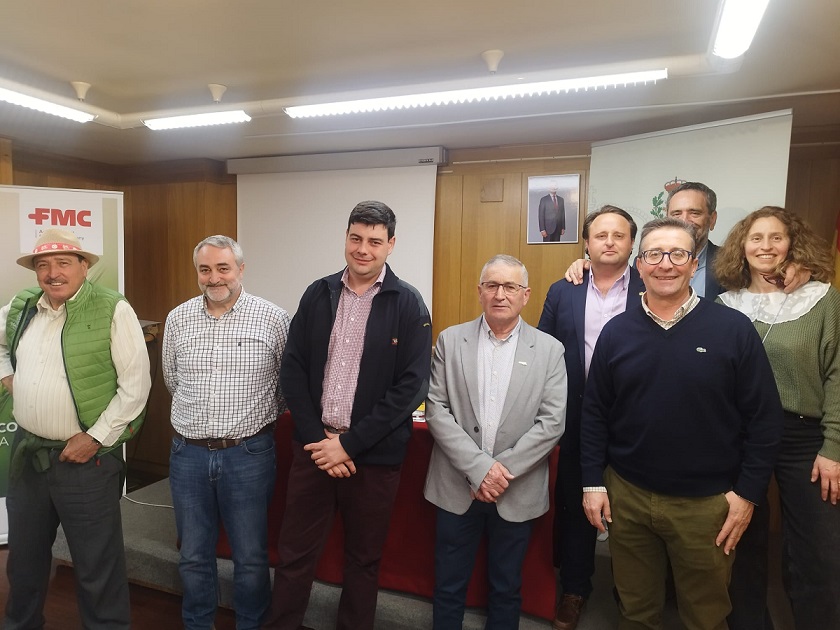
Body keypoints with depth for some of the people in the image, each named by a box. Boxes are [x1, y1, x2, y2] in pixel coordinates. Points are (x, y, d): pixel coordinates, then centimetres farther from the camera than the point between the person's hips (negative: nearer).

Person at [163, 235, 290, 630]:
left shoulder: (273, 319, -7)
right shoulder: (178, 319, 3)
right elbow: (173, 381, 17)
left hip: (249, 453, -3)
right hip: (188, 453, 3)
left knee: (251, 557, 11)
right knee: (193, 556, 18)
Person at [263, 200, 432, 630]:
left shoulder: (407, 305, -7)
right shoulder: (318, 295, 3)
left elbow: (412, 386, -12)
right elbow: (292, 369, 2)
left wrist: (349, 444, -14)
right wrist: (316, 437, -8)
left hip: (374, 455, -2)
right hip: (313, 445, 2)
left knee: (364, 558, 16)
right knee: (294, 553, 13)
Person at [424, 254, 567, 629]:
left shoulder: (549, 350, -2)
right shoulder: (450, 340, -1)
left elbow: (552, 422, -7)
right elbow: (436, 410, -6)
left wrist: (504, 470, -13)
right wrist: (479, 467, -14)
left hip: (518, 493, 0)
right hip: (456, 488, 0)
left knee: (506, 590, 18)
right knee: (448, 588, 15)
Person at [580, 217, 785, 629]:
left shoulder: (734, 329, -8)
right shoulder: (616, 332, -1)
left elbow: (765, 418, -5)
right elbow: (594, 413, 2)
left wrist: (748, 492, -6)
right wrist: (592, 482, 0)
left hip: (706, 503, -1)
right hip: (626, 496, 2)